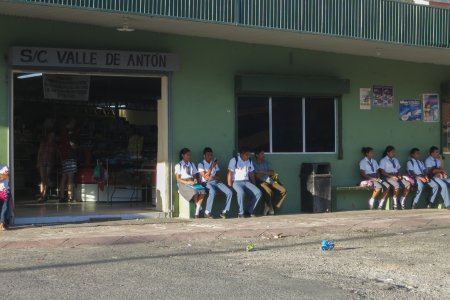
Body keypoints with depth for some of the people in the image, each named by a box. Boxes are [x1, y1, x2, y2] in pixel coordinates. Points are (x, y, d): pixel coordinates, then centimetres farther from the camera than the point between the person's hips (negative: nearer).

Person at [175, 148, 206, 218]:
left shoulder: (192, 165, 24)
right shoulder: (178, 165, 7)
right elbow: (178, 179, -1)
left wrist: (195, 180, -3)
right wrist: (187, 182, -16)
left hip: (192, 183, 5)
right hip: (183, 184, -5)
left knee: (202, 191, -29)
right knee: (195, 192, -36)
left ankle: (197, 213, -31)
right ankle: (199, 208, -13)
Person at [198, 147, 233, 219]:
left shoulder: (215, 163, 20)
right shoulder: (201, 164, 4)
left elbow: (218, 176, 15)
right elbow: (206, 177, -8)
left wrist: (213, 177, -8)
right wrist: (211, 167, -15)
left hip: (217, 182, 5)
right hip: (207, 183, -5)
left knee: (229, 192, -20)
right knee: (212, 192, -39)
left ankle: (224, 212, -14)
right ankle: (207, 212, -27)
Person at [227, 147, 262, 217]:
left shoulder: (249, 161, 14)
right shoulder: (234, 160, -5)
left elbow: (251, 174, 19)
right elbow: (230, 174, -8)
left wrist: (253, 184, 10)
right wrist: (230, 185, -14)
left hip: (246, 182, 6)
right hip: (236, 182, -6)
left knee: (258, 193, -16)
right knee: (241, 192, -38)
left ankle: (249, 211, -5)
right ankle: (241, 213, -23)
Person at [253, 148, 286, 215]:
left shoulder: (267, 163, 23)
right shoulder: (254, 164, 5)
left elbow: (272, 173, 11)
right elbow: (257, 175, -8)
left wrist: (263, 172, -4)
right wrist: (267, 173, 0)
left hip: (269, 181, 7)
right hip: (261, 182, -6)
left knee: (283, 190, -14)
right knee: (269, 191, -36)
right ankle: (270, 208, -11)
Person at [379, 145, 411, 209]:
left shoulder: (396, 160, 24)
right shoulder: (383, 160, 3)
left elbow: (398, 169, 21)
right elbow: (382, 171, -7)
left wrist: (399, 175, -3)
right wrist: (391, 176, -18)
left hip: (396, 176, 6)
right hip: (388, 177, -6)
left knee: (408, 184, -20)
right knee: (397, 185, -36)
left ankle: (402, 202, -11)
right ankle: (395, 205, -26)